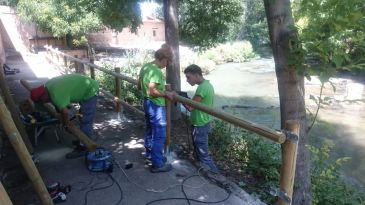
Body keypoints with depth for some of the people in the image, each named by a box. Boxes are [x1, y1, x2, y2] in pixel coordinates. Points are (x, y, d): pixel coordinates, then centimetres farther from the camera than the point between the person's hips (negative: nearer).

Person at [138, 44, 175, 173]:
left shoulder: (145, 66, 7)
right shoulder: (156, 71, -22)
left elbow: (139, 86, 14)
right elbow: (152, 91, -28)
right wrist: (166, 94, -17)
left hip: (147, 103, 10)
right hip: (156, 106, -10)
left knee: (150, 130, 23)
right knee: (159, 135, -1)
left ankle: (150, 154, 39)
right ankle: (157, 164, 8)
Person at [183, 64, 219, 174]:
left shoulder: (202, 88, -24)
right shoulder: (207, 84, 8)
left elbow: (191, 107, -22)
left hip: (199, 126, -10)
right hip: (203, 123, 10)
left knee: (203, 153, 1)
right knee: (200, 150, 21)